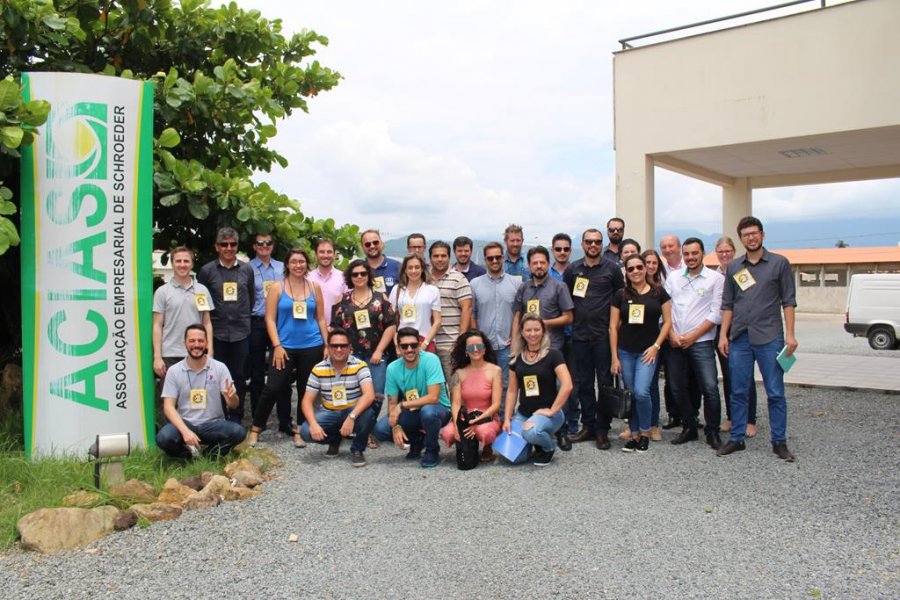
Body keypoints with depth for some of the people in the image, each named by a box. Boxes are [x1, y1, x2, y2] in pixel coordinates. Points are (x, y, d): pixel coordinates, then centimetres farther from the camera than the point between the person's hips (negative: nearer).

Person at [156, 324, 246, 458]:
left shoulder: (220, 368, -2)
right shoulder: (174, 371, -2)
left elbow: (233, 405, -3)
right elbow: (168, 406, -7)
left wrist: (232, 396, -30)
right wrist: (185, 431, -24)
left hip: (213, 424, 0)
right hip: (184, 424, 0)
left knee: (238, 432, -28)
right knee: (163, 438, -31)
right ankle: (191, 452, -3)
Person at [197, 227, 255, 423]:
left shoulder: (247, 269, 6)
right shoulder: (207, 270, 1)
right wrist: (208, 320, 7)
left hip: (241, 332, 2)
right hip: (216, 332, -1)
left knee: (239, 377, 7)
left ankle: (236, 417, 18)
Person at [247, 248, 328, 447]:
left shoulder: (314, 287, 7)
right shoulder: (277, 287, 1)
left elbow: (321, 318, 10)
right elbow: (270, 319, -3)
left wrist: (327, 345, 5)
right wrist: (277, 346, -10)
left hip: (312, 346, 2)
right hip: (285, 347, -2)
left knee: (306, 390, 8)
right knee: (273, 388, -5)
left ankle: (300, 431, 20)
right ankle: (255, 429, 9)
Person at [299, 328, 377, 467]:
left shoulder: (359, 366, -14)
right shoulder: (318, 370, -6)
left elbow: (369, 395, -27)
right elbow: (307, 401, -6)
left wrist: (351, 417, -40)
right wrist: (313, 424, -25)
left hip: (354, 412, -2)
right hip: (329, 413, 3)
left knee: (368, 414, -35)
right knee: (306, 431, -24)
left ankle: (357, 449, -5)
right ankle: (334, 441, 12)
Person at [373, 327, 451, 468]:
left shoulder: (430, 360, -23)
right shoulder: (393, 368, -10)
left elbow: (433, 397, -29)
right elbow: (392, 403, -4)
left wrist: (402, 405, -27)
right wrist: (396, 426, -21)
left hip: (438, 409, -4)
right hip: (412, 412, 4)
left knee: (428, 411, -38)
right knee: (380, 430, -16)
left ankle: (432, 451, -8)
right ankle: (418, 440, 12)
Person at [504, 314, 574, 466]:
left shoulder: (553, 355, -8)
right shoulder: (517, 359, 6)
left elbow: (567, 386, -17)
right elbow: (512, 391, 9)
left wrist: (552, 410, -17)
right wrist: (507, 418, 1)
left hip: (546, 412, -5)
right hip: (522, 413, 5)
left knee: (531, 432, -36)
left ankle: (549, 446, -1)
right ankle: (534, 442, 17)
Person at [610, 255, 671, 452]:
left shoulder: (658, 293, 1)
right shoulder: (620, 295, 3)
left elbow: (667, 321, 3)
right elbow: (613, 326, 3)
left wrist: (656, 346, -8)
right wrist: (614, 357, -1)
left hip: (648, 351, -2)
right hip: (625, 352, 2)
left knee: (641, 392, -15)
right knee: (630, 394, 6)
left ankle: (645, 433, 7)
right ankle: (634, 435, 19)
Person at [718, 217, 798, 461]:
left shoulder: (779, 263, 3)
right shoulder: (734, 267, 11)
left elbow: (788, 301, 1)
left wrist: (790, 334, -7)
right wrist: (723, 335, 5)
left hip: (769, 337, -3)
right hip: (739, 338, 3)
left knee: (776, 393, 2)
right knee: (738, 392, 7)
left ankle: (779, 442, 12)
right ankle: (736, 439, 16)